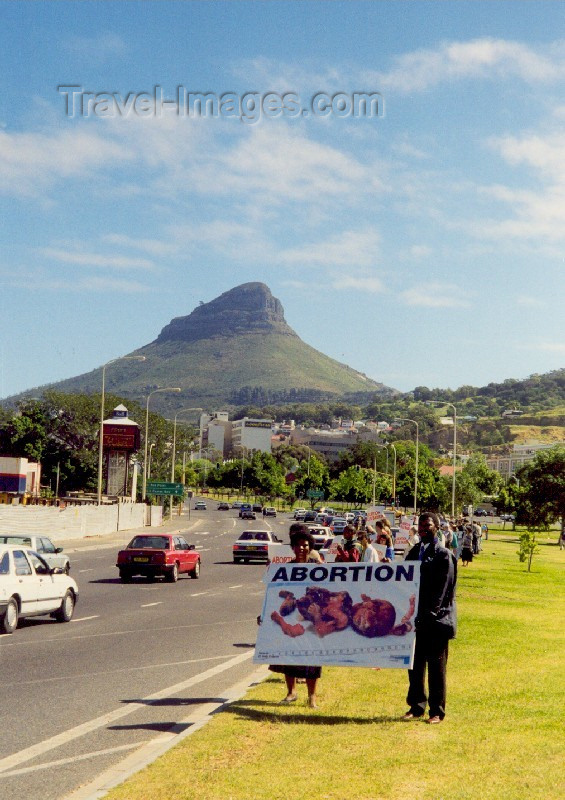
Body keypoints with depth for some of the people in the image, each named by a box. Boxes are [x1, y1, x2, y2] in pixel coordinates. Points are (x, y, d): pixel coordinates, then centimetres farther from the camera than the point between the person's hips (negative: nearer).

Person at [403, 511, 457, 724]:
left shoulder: (444, 555, -6)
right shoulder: (413, 552, 13)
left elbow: (443, 589, -11)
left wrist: (429, 614, -16)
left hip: (436, 619, -6)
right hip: (415, 618, 6)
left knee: (436, 667, 1)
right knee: (415, 665, 10)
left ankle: (437, 711, 9)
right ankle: (416, 706, 21)